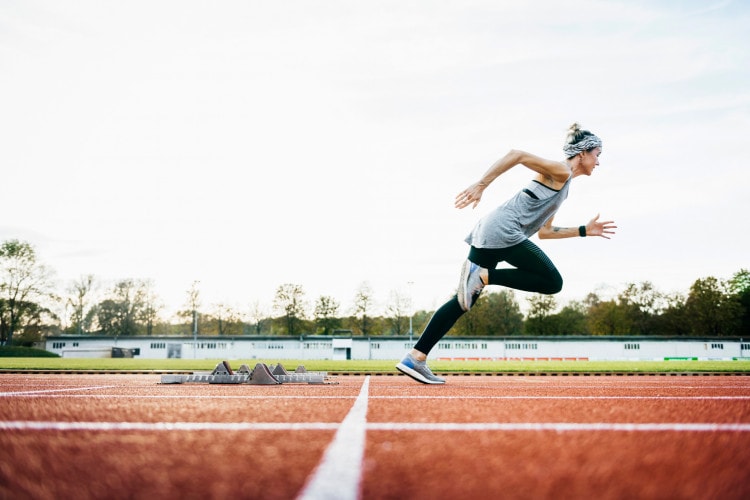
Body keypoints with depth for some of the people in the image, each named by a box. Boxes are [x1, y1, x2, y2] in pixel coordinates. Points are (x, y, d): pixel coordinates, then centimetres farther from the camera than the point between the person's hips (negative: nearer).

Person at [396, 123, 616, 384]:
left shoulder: (563, 185, 29)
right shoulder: (560, 171, 0)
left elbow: (544, 231, 31)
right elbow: (517, 155, -12)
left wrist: (585, 230, 30)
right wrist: (481, 185, -20)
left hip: (489, 234, 9)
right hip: (502, 229, -9)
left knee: (464, 300, 3)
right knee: (552, 282, -7)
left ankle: (415, 358, -1)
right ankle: (482, 275, -15)